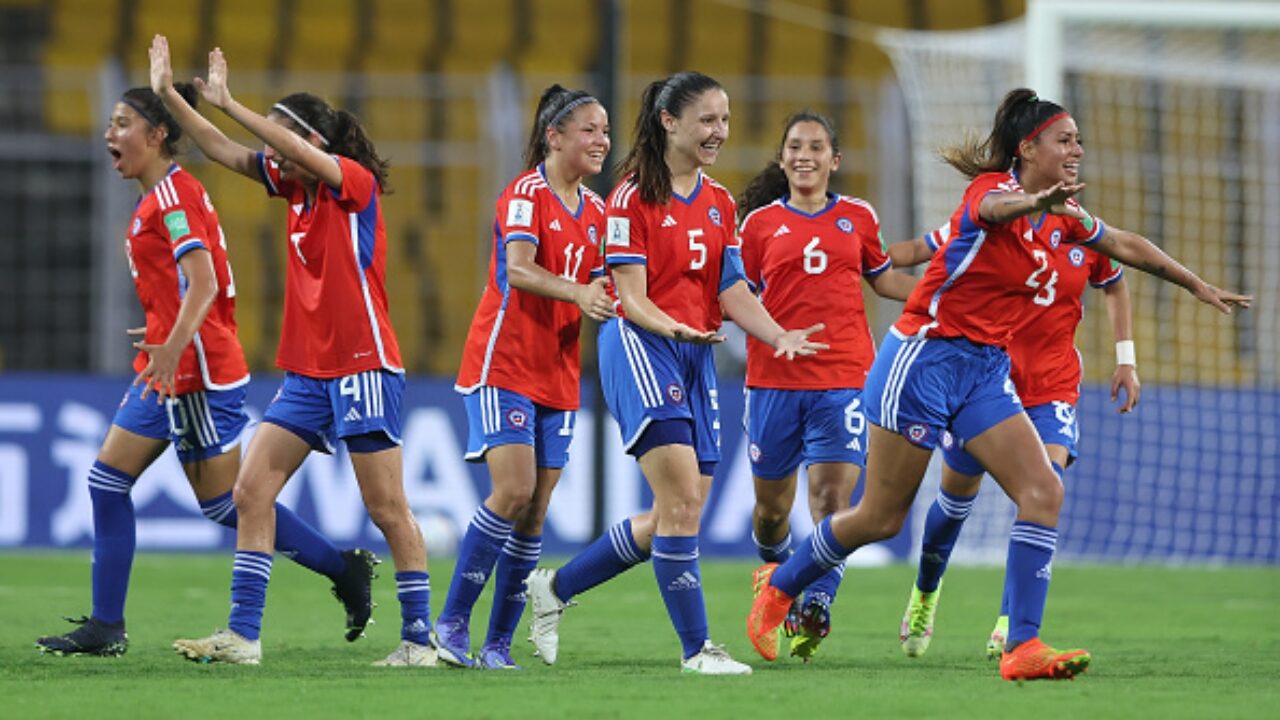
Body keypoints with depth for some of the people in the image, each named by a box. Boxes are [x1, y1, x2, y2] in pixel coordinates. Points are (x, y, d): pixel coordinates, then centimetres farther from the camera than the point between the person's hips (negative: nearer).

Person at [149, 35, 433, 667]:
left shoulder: (356, 182, -11)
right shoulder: (296, 186, 10)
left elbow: (299, 149, -28)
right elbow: (224, 152, 11)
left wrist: (228, 103, -29)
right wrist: (169, 95, 2)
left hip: (363, 366, -8)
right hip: (306, 371, 8)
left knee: (388, 509, -4)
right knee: (252, 491, 0)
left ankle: (420, 638, 3)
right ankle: (242, 635, -1)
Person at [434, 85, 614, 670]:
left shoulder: (594, 210, 12)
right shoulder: (527, 194, -10)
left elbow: (597, 288, 17)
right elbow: (517, 271, -26)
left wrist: (611, 295, -6)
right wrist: (578, 292, -41)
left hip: (557, 375, 7)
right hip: (504, 364, -7)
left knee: (535, 511, 2)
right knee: (513, 490, -19)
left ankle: (499, 642, 7)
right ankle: (452, 621, -8)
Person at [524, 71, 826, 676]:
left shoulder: (719, 203, 14)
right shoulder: (634, 196, -7)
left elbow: (732, 291, 10)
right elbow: (632, 298, -10)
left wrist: (779, 335, -7)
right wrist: (679, 330, -28)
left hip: (696, 356, 8)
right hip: (641, 350, -8)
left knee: (675, 517, 6)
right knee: (682, 499, -17)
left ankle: (556, 586, 22)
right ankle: (695, 648, -13)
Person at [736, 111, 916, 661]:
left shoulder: (858, 217, 9)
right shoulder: (760, 223, 5)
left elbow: (883, 279, 22)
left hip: (844, 376, 0)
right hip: (773, 379, 0)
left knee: (833, 495, -16)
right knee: (771, 504, 8)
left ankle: (814, 607, -20)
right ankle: (777, 571, 39)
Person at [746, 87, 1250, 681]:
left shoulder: (1063, 216, 8)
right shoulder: (992, 188, -15)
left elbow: (1127, 246, 23)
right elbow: (995, 207, -41)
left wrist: (1198, 286, 28)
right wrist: (1037, 200, -64)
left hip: (986, 369, 7)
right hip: (926, 358, -7)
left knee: (1043, 492, -12)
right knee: (881, 518, 0)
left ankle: (1022, 648, -14)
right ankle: (779, 586, 25)